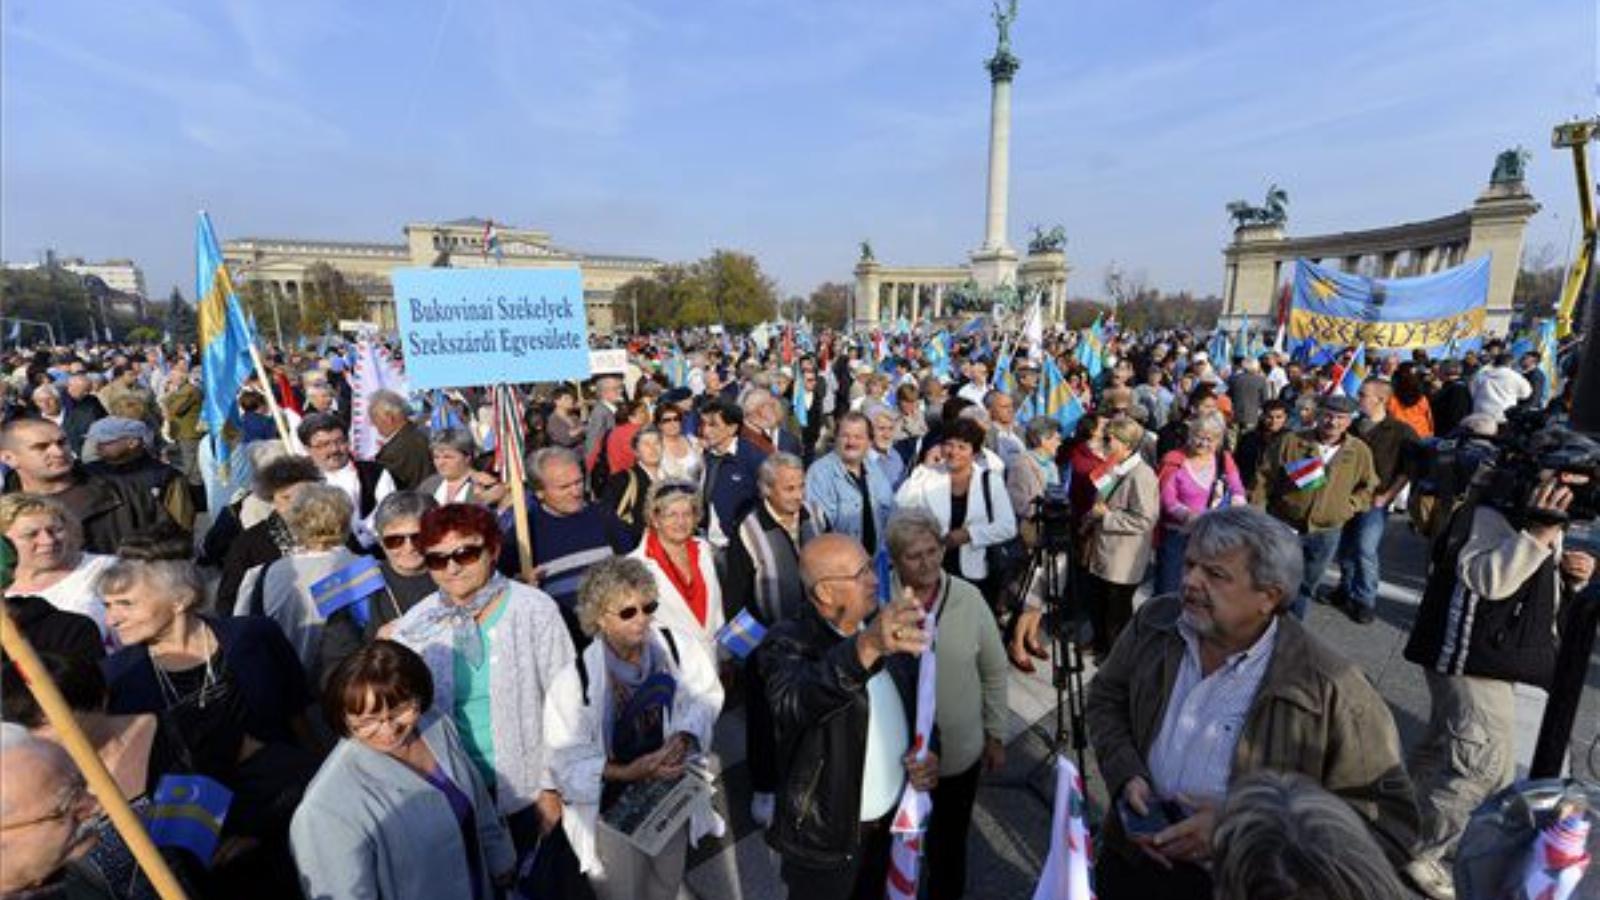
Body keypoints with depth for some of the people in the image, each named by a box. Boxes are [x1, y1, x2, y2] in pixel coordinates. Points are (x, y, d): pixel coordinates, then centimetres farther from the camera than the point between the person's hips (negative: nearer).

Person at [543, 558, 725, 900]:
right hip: (613, 808, -3)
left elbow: (706, 694, -8)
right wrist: (626, 773, -29)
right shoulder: (575, 679, -27)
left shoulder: (676, 645, -21)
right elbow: (567, 760, -18)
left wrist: (683, 737, -23)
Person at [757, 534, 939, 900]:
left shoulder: (885, 627, -6)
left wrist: (928, 753, -13)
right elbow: (793, 701, -46)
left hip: (891, 819, 5)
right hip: (824, 835, -5)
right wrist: (866, 647, -61)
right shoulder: (788, 643, -24)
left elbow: (915, 702, 6)